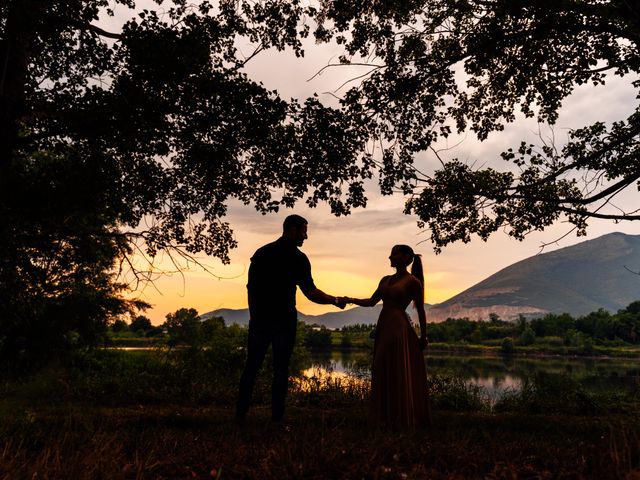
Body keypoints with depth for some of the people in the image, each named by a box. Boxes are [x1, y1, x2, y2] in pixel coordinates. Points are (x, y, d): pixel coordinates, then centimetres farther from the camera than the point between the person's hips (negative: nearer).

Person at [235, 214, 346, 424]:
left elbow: (250, 286, 9)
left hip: (260, 319, 4)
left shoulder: (261, 252, 7)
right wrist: (335, 301, 0)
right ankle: (276, 417, 8)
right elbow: (311, 292, -13)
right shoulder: (298, 258, -7)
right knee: (280, 370, 5)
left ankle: (240, 415, 11)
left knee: (252, 367, 10)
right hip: (284, 321, -4)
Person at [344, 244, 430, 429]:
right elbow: (371, 301, 15)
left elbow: (420, 311, -2)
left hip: (400, 329, -7)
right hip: (383, 328, 7)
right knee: (382, 374, 9)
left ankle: (403, 419, 9)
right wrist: (351, 300, 0)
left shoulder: (413, 282, -5)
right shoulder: (385, 280, 14)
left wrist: (423, 337, 1)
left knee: (400, 374, -2)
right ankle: (386, 418, 19)